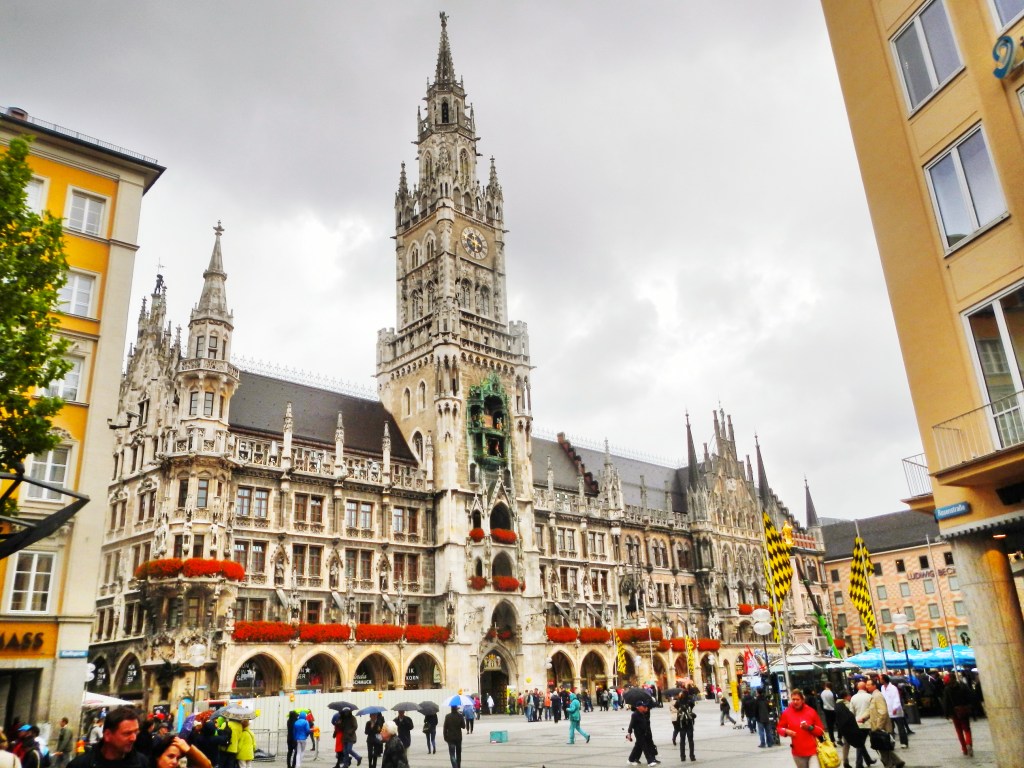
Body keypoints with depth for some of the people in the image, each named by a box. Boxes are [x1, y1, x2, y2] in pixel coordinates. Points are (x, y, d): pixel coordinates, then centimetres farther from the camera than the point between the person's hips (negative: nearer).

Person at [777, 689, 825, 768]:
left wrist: (810, 728, -17)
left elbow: (821, 730, 0)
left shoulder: (811, 711, -5)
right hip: (798, 752, 2)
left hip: (813, 750, -2)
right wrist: (786, 731, -13)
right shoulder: (786, 713, -3)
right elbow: (780, 728, 8)